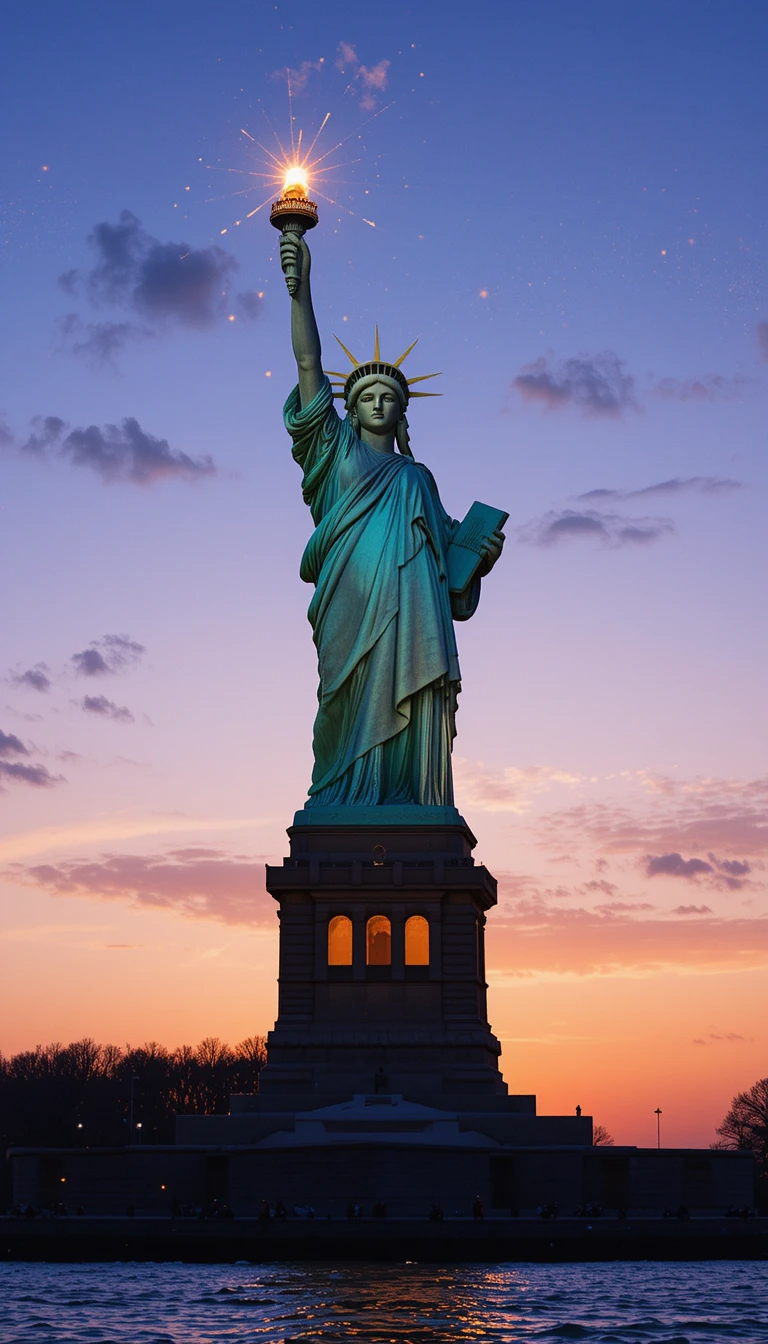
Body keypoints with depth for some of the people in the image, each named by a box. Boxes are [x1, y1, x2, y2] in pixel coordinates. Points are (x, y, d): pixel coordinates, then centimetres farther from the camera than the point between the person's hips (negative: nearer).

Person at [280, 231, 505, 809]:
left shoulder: (418, 478, 29)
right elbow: (309, 365, 10)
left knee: (411, 716, -9)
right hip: (355, 605, -3)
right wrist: (301, 285, 2)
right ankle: (345, 812, -19)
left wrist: (482, 552, 2)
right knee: (357, 713, -15)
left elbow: (448, 546, 24)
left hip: (414, 613, 3)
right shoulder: (338, 451, 19)